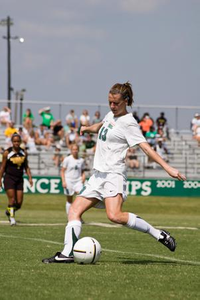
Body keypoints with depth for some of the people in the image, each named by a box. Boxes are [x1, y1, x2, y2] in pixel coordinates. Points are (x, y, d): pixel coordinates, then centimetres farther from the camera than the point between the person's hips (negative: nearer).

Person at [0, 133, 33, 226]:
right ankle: (12, 218, -2)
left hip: (19, 179, 4)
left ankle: (9, 211, 29)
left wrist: (30, 177, 4)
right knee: (12, 199, -13)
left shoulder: (24, 153, 6)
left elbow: (26, 167, 14)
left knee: (19, 202, 1)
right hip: (9, 178, -4)